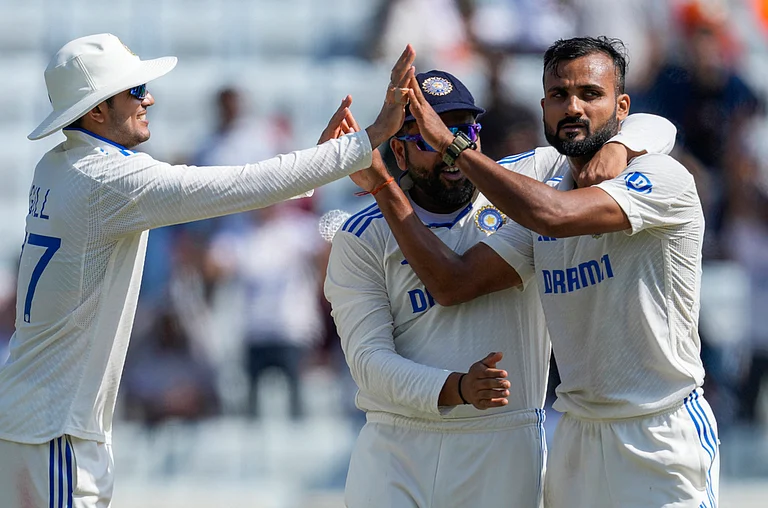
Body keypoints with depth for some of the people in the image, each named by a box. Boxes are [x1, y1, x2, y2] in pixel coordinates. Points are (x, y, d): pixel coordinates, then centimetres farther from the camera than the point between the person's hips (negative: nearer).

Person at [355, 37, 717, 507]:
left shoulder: (663, 178, -13)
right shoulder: (545, 189, 10)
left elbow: (554, 215, -29)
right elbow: (453, 283, 4)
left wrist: (452, 144, -20)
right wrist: (381, 184, -2)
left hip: (662, 434, -6)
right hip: (578, 434, 6)